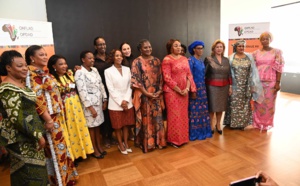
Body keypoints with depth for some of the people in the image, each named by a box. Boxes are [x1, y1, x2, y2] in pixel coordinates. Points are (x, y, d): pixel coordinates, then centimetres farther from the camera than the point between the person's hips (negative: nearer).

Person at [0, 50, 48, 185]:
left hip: (29, 136, 9)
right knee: (30, 173, 2)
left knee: (31, 171, 20)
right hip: (21, 139, -9)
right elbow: (16, 118, -25)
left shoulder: (21, 84, 9)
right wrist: (38, 135, -21)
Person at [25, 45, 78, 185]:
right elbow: (37, 99, -21)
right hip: (49, 117, -9)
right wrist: (48, 119, -21)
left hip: (57, 115, 9)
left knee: (61, 145, 19)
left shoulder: (43, 72, 12)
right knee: (55, 148, 3)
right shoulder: (31, 74, -15)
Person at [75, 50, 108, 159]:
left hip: (98, 102, 6)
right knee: (91, 127, 7)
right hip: (89, 103, -6)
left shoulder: (95, 70, 8)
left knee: (98, 125, 16)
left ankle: (99, 147, 31)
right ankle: (94, 150, 22)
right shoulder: (80, 73, -14)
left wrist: (104, 100, 7)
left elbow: (101, 85, 10)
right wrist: (90, 107, -19)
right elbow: (82, 91, -18)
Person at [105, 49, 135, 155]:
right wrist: (120, 101, -14)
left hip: (128, 102, 3)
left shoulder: (127, 69, 6)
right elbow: (111, 89, -9)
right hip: (115, 103, -3)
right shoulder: (108, 71, -5)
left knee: (126, 124, 13)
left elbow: (130, 86, 2)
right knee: (118, 126, 8)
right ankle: (120, 145, 25)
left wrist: (126, 100, -9)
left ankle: (126, 143, 27)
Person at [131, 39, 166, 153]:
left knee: (157, 118, 9)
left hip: (156, 94, 4)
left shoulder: (156, 61, 10)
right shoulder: (137, 62, -4)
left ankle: (157, 141, 25)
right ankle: (146, 143, 19)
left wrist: (159, 91, -5)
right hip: (143, 95, -4)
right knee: (146, 118, 4)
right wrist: (146, 93, -15)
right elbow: (135, 80, -10)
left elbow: (160, 78, 9)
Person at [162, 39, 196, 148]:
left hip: (184, 91, 6)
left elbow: (189, 74, 8)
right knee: (174, 115, 0)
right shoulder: (167, 60, -9)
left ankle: (183, 137, 27)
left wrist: (187, 88, -7)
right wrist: (179, 90, -14)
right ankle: (174, 139, 14)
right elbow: (167, 78, -14)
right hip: (172, 91, -6)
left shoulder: (184, 59, 11)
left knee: (183, 114, 12)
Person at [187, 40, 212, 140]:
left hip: (202, 88, 8)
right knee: (195, 111, -1)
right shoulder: (190, 60, -10)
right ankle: (194, 133, 11)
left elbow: (203, 75, 16)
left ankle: (202, 131, 24)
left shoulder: (201, 61, 13)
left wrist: (203, 88, 13)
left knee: (203, 110, 12)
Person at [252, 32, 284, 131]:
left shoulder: (277, 52, -1)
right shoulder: (256, 53, 5)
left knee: (269, 103, 7)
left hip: (271, 82, -2)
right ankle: (258, 122, 25)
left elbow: (279, 68, -4)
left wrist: (278, 82, -9)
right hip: (258, 81, 2)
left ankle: (267, 123, 23)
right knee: (258, 102, 10)